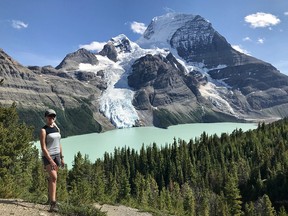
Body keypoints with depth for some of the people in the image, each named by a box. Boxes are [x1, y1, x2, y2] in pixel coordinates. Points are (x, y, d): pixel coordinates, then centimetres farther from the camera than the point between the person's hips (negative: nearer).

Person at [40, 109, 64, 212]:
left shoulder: (57, 129, 10)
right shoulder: (43, 130, -10)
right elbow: (43, 148, -16)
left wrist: (62, 158, 12)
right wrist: (51, 161, -21)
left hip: (56, 155, 6)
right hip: (47, 156, -6)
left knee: (52, 178, 15)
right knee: (54, 177, -19)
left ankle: (51, 198, 30)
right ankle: (53, 204, -18)